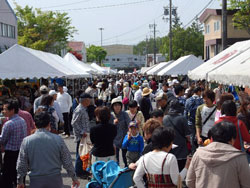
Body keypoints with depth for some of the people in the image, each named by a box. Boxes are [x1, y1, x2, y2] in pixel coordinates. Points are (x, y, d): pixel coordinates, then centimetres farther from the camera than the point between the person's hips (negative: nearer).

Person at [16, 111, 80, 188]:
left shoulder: (27, 141, -4)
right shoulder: (58, 139, -5)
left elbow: (21, 164, 2)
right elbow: (67, 162, 2)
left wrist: (20, 182, 17)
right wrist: (74, 178, 15)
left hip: (36, 180, 0)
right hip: (55, 179, 0)